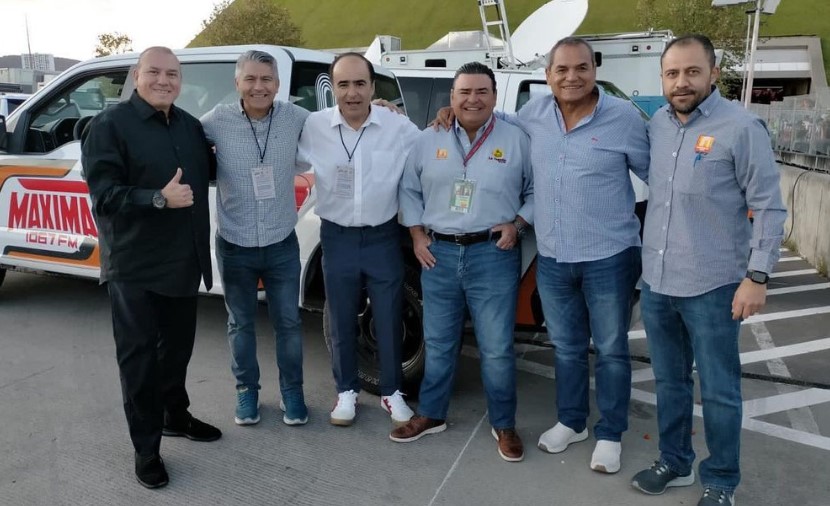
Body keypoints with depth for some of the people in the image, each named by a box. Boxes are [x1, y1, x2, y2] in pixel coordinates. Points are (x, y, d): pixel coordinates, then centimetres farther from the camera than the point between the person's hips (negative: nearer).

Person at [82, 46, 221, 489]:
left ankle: (175, 416, 41)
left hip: (183, 261, 6)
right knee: (138, 355, 4)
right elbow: (103, 194, -17)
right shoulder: (110, 125, -10)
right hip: (134, 265, -6)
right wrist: (159, 199, -28)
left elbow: (206, 173, 25)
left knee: (178, 347, 20)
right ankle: (146, 448, 17)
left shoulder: (190, 126, 9)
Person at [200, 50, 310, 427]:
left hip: (282, 245, 0)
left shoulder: (295, 118, -6)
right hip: (234, 247, 0)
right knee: (240, 324, 16)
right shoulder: (217, 121, -10)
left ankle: (291, 392, 32)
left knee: (288, 323, 12)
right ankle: (246, 390, 36)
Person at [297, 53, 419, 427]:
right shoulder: (313, 127, -6)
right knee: (342, 321, 13)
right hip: (337, 238, 1)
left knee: (389, 320, 11)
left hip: (384, 237, 0)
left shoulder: (400, 127, -10)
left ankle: (391, 391, 30)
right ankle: (346, 390, 33)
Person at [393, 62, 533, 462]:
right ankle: (430, 415, 32)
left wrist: (517, 224, -7)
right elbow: (409, 190, 13)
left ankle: (504, 425, 22)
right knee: (438, 344, 14)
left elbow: (537, 191, 6)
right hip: (438, 254, 3)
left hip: (493, 255, -2)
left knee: (497, 349, 2)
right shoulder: (429, 140, 6)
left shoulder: (516, 140, 0)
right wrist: (417, 234, 4)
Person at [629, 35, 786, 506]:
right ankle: (674, 463, 37)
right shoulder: (656, 124, 5)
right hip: (655, 283, 6)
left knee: (719, 391, 8)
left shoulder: (741, 127, -11)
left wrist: (757, 275, -14)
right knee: (669, 382, 19)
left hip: (711, 287, -5)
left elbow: (769, 208, -9)